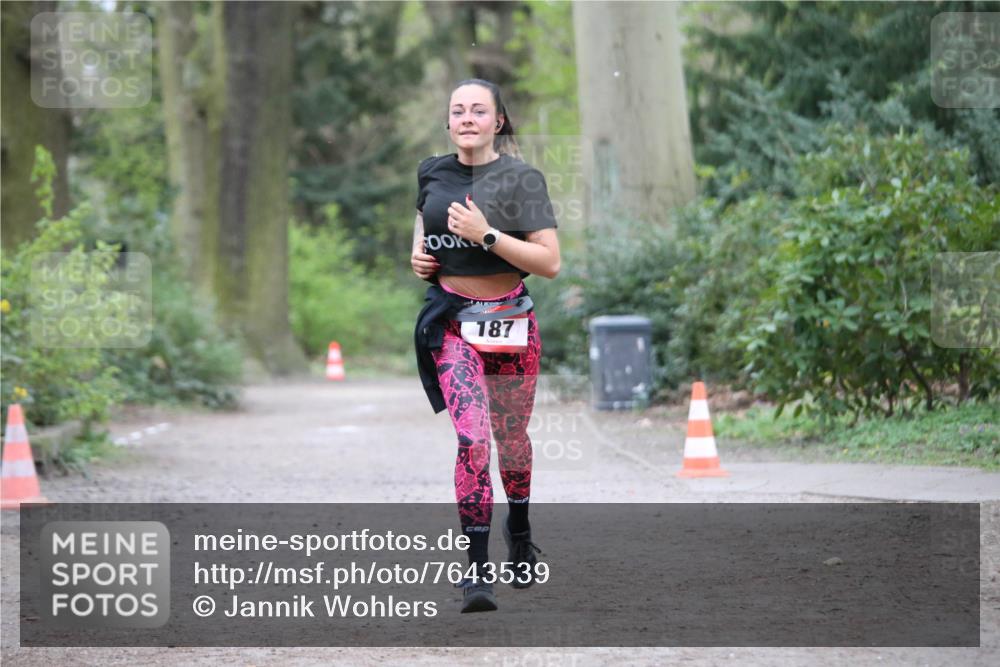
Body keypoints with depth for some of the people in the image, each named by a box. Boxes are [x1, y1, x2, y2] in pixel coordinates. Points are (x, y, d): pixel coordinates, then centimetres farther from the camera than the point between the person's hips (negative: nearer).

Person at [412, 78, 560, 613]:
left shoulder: (521, 179, -7)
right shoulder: (432, 173, 5)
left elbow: (550, 262, -13)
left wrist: (487, 236, -23)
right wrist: (418, 253, 6)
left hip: (509, 320, -1)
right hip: (451, 322, 1)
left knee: (510, 439, 14)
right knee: (472, 438, -17)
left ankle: (519, 532, 44)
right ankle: (478, 571, -16)